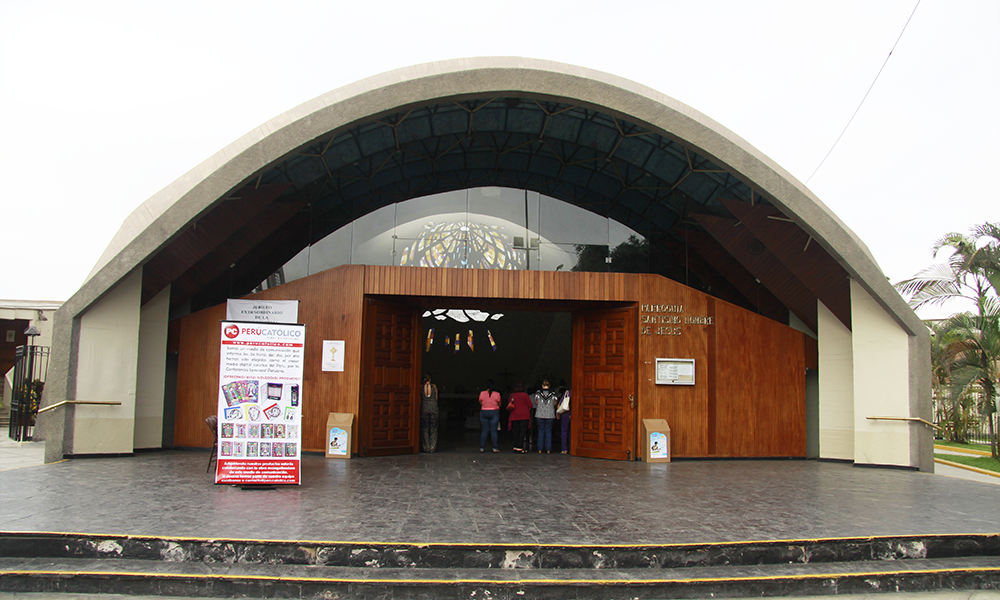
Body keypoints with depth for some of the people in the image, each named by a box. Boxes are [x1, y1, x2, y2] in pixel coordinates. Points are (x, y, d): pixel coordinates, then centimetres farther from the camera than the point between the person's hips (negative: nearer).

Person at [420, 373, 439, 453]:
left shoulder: (420, 387, 0)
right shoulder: (434, 386, 0)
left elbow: (419, 400, 3)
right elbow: (436, 398, 8)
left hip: (424, 408, 0)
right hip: (434, 408, 0)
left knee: (424, 428, 8)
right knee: (433, 428, 6)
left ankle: (425, 447, 7)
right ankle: (432, 447, 5)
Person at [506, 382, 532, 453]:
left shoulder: (512, 395, 4)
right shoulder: (525, 395, -7)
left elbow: (508, 407, 9)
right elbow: (530, 405, -4)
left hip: (514, 417, 4)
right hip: (524, 416, -4)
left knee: (516, 432, 10)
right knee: (523, 431, -2)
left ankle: (515, 447, 8)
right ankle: (519, 447, -8)